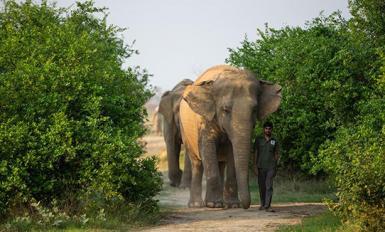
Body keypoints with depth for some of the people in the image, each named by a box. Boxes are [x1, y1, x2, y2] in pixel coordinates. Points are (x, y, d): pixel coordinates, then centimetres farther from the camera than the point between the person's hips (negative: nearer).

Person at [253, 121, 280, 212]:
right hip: (261, 167, 1)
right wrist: (255, 166, -3)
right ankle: (262, 204, 23)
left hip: (270, 167, -1)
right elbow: (255, 153, 4)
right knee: (262, 186, 8)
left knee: (269, 186, -12)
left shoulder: (274, 141, 9)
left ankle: (268, 206, -18)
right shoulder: (258, 139, 6)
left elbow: (276, 154, 12)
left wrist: (275, 168, 7)